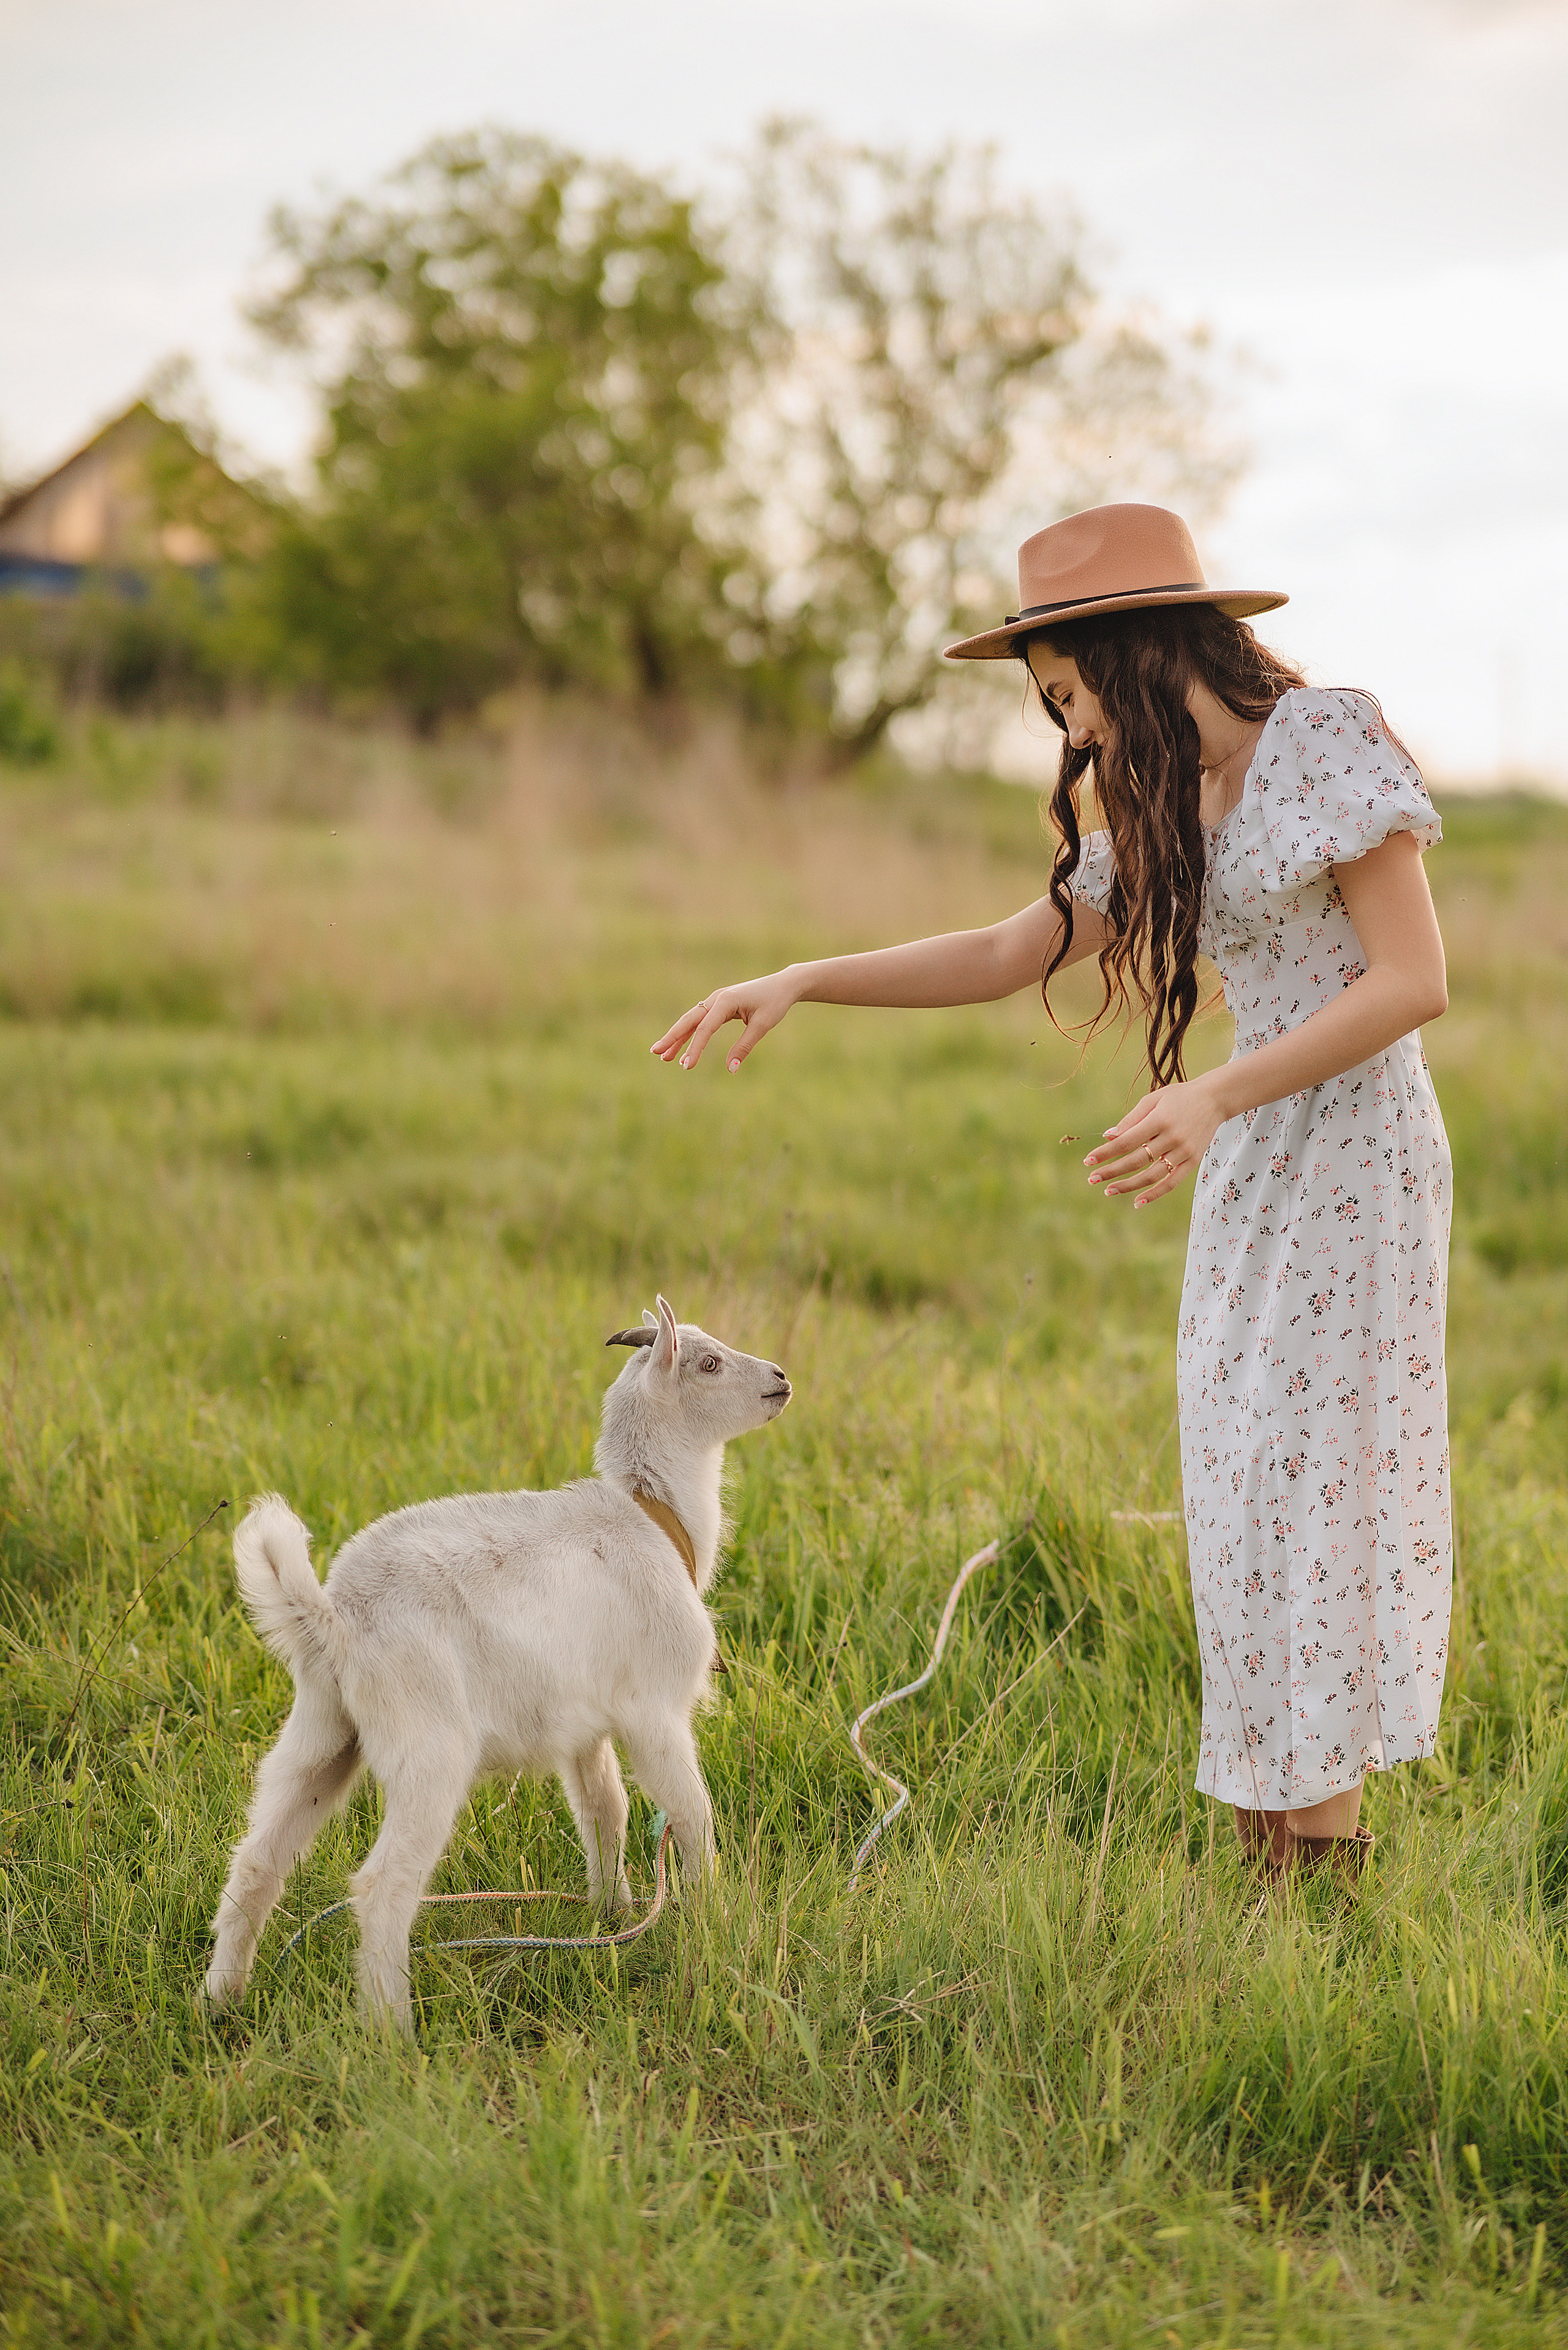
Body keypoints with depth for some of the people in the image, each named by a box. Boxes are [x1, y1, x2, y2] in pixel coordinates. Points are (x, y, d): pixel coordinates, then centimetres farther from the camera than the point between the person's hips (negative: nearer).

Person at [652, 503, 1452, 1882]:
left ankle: (1327, 1883, -1)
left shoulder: (1331, 744, -11)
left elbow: (1416, 980, -16)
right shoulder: (1164, 813, 13)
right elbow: (1011, 954, 17)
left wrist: (1215, 1097, -23)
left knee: (1298, 1505, -8)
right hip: (1253, 1177, 8)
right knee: (1245, 1510, 7)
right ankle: (1274, 1873, 13)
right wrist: (802, 982, 7)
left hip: (1354, 1161, -8)